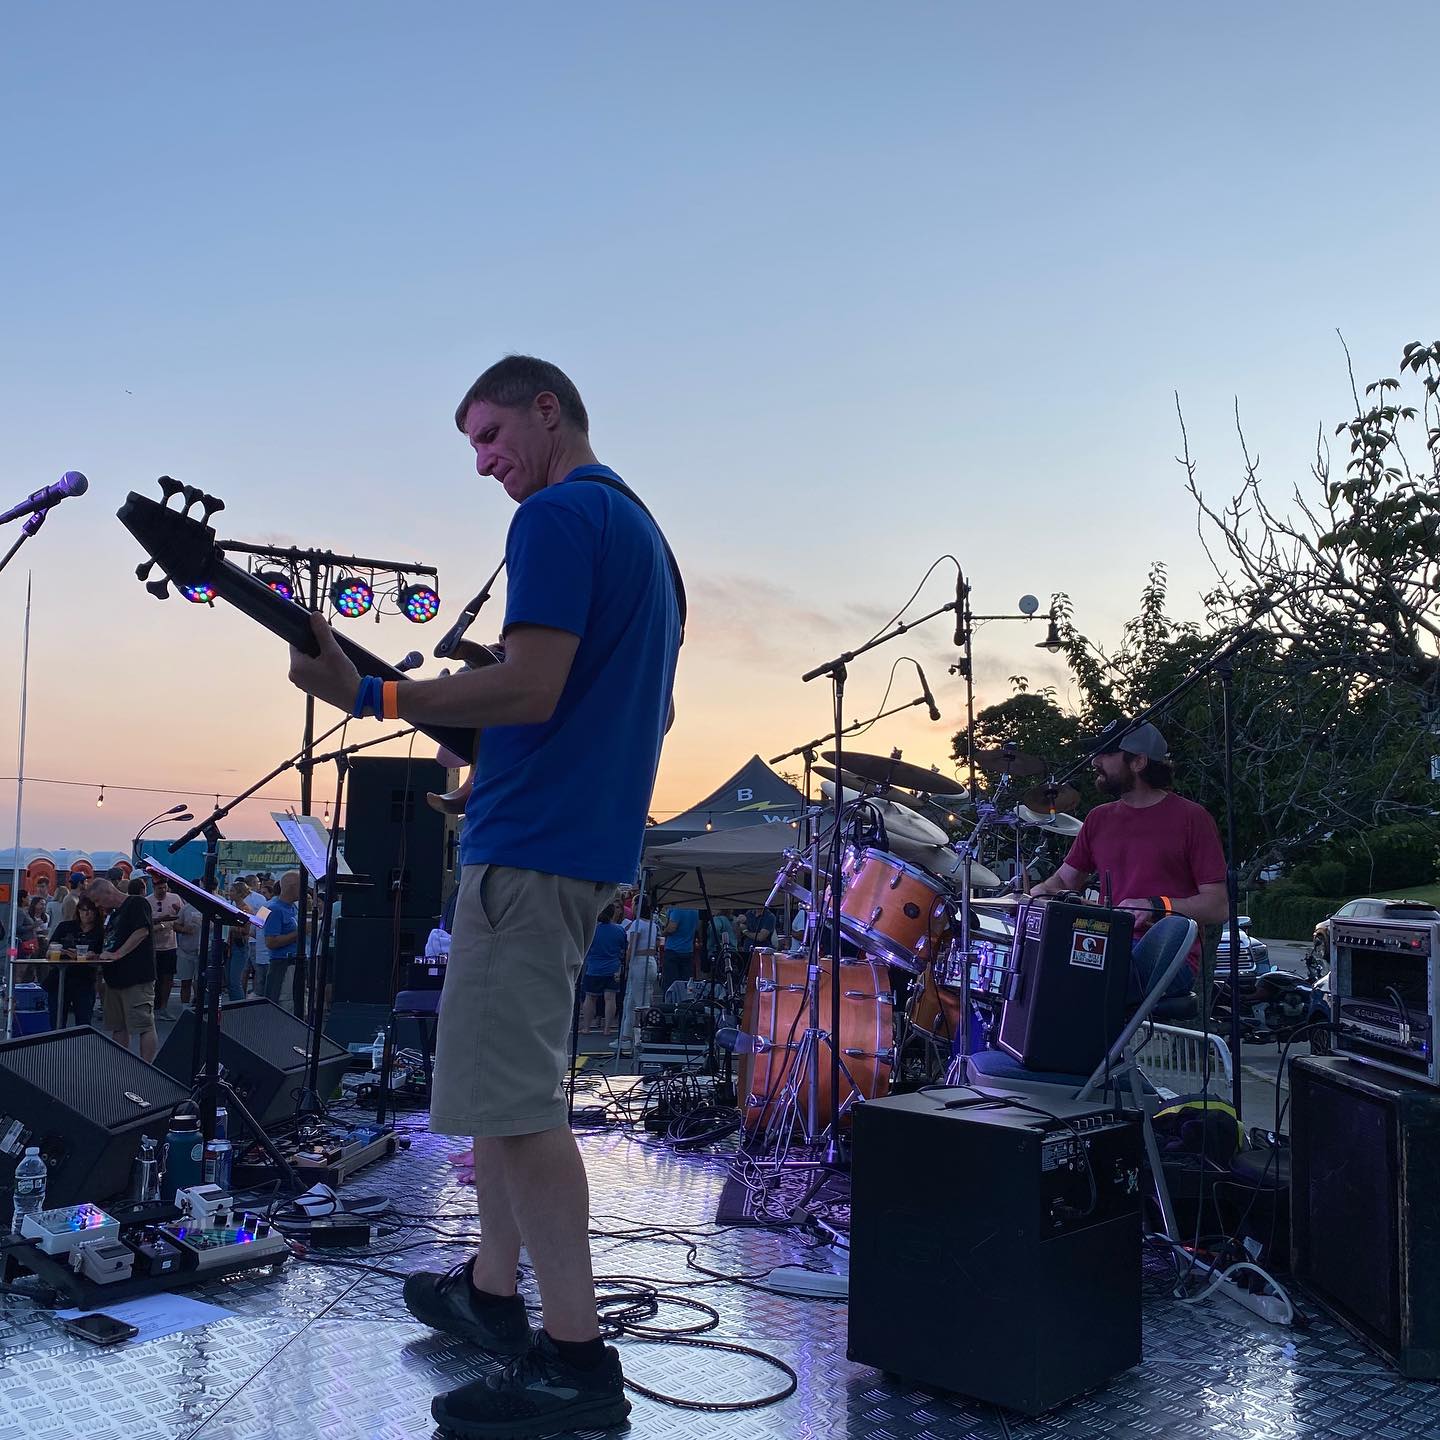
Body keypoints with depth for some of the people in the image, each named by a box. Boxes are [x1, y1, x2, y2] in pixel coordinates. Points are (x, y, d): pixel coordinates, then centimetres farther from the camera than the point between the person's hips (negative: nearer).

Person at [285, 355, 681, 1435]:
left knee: (512, 1094, -7)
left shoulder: (558, 516, -11)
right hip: (592, 839, 11)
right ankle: (493, 1290, 31)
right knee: (502, 1069, 19)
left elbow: (530, 690, -21)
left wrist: (368, 696, -16)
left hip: (532, 843, -11)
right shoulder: (644, 529, 19)